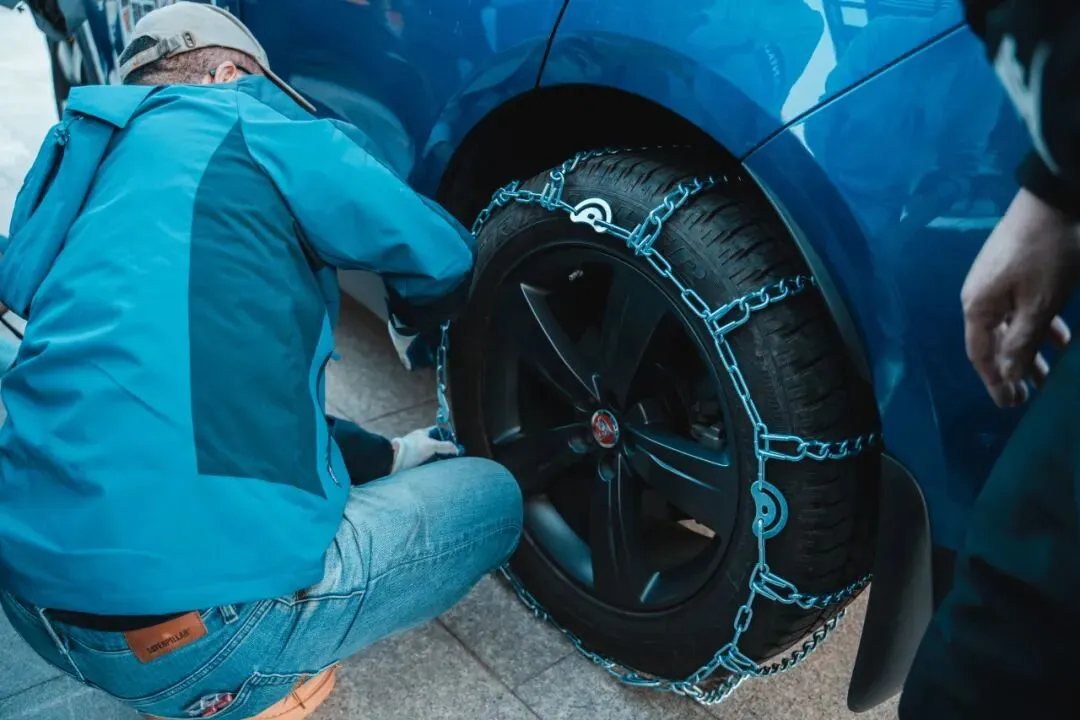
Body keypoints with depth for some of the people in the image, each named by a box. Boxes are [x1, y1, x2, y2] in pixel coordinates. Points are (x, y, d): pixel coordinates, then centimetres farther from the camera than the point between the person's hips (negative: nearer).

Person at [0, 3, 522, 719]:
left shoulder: (80, 166, 20)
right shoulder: (238, 122, -1)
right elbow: (442, 257, 4)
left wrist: (383, 454, 27)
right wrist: (413, 330, 28)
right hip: (197, 624, -8)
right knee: (494, 496, 11)